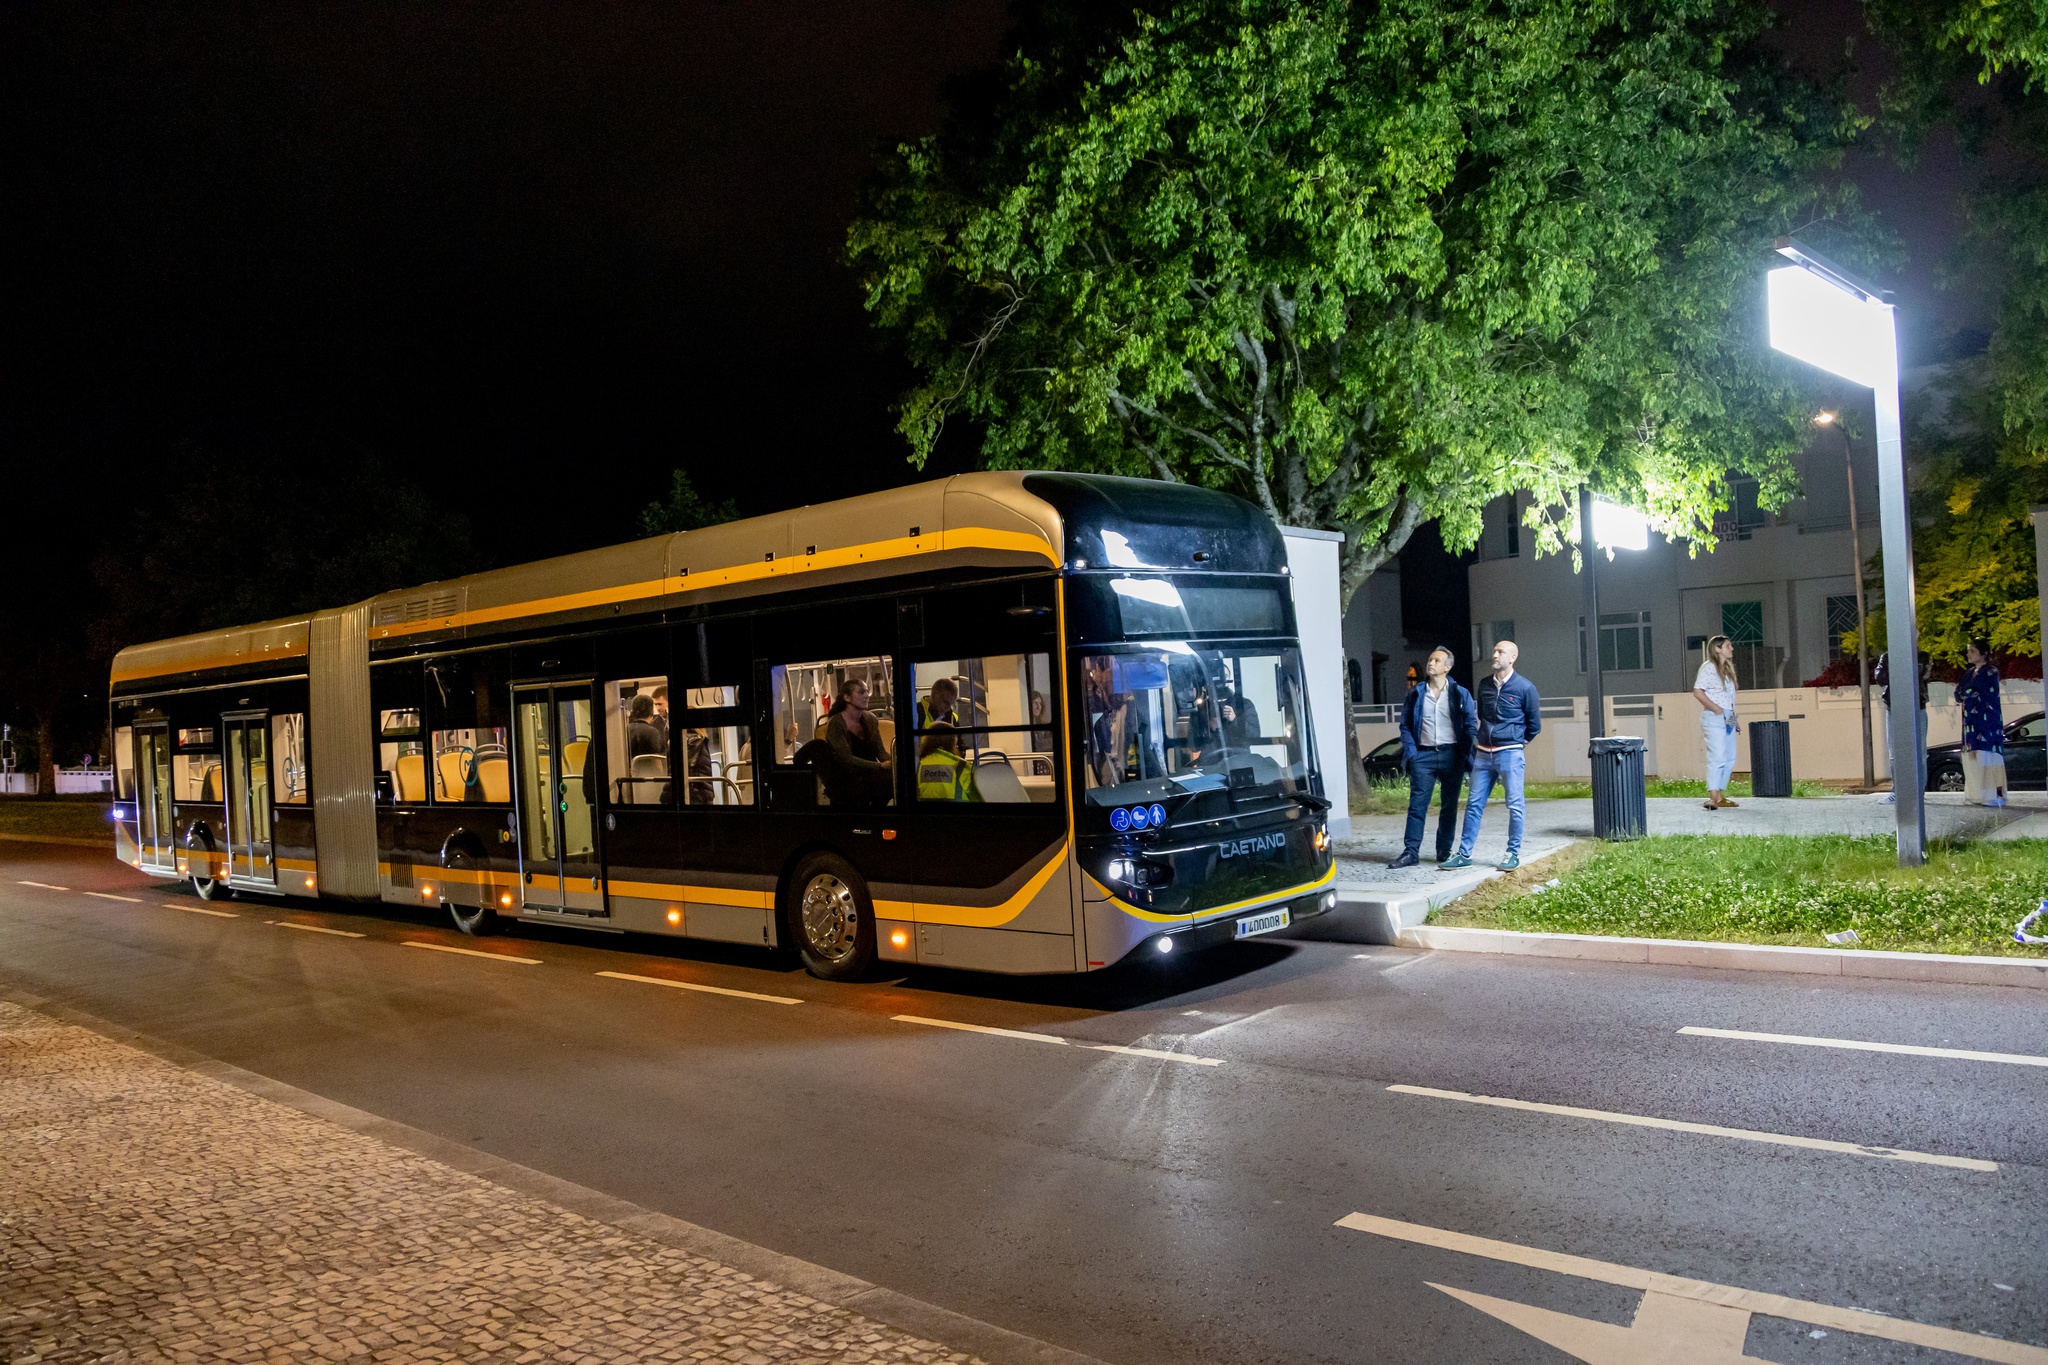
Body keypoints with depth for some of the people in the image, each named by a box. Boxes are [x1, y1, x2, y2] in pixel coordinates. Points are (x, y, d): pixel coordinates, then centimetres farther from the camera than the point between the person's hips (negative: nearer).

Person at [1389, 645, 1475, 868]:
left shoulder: (1460, 694, 5)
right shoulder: (1416, 694, 8)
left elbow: (1471, 725, 4)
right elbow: (1405, 725, 9)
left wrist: (1465, 755, -5)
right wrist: (1411, 753, -3)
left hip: (1451, 755, 0)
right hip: (1423, 755, 0)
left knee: (1450, 806, 7)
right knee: (1417, 805, -4)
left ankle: (1444, 851, 17)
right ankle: (1411, 852, -4)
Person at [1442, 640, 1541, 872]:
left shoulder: (1525, 687, -5)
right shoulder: (1484, 684, 8)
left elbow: (1534, 724, 4)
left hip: (1510, 754, -5)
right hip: (1483, 754, 5)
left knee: (1515, 805, 1)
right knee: (1474, 803, 5)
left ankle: (1514, 854, 11)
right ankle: (1464, 854, 9)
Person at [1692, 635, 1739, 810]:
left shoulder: (1726, 669, 19)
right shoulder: (1709, 667, -8)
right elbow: (1697, 692, -17)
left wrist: (1732, 713, 8)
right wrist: (1715, 708, -17)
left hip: (1728, 718, 9)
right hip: (1714, 717, -9)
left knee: (1729, 759, 9)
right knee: (1718, 757, -14)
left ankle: (1721, 795, 14)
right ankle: (1713, 798, -16)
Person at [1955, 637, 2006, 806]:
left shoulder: (1991, 673, -6)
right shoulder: (1969, 673, 16)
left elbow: (1986, 697, -14)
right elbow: (1958, 693, 9)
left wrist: (1967, 696, -2)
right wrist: (1968, 695, -9)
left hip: (1988, 721, -7)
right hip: (1971, 722, 7)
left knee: (1987, 757, -11)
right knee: (1973, 758, 5)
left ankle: (1996, 794, -10)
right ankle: (1978, 794, 8)